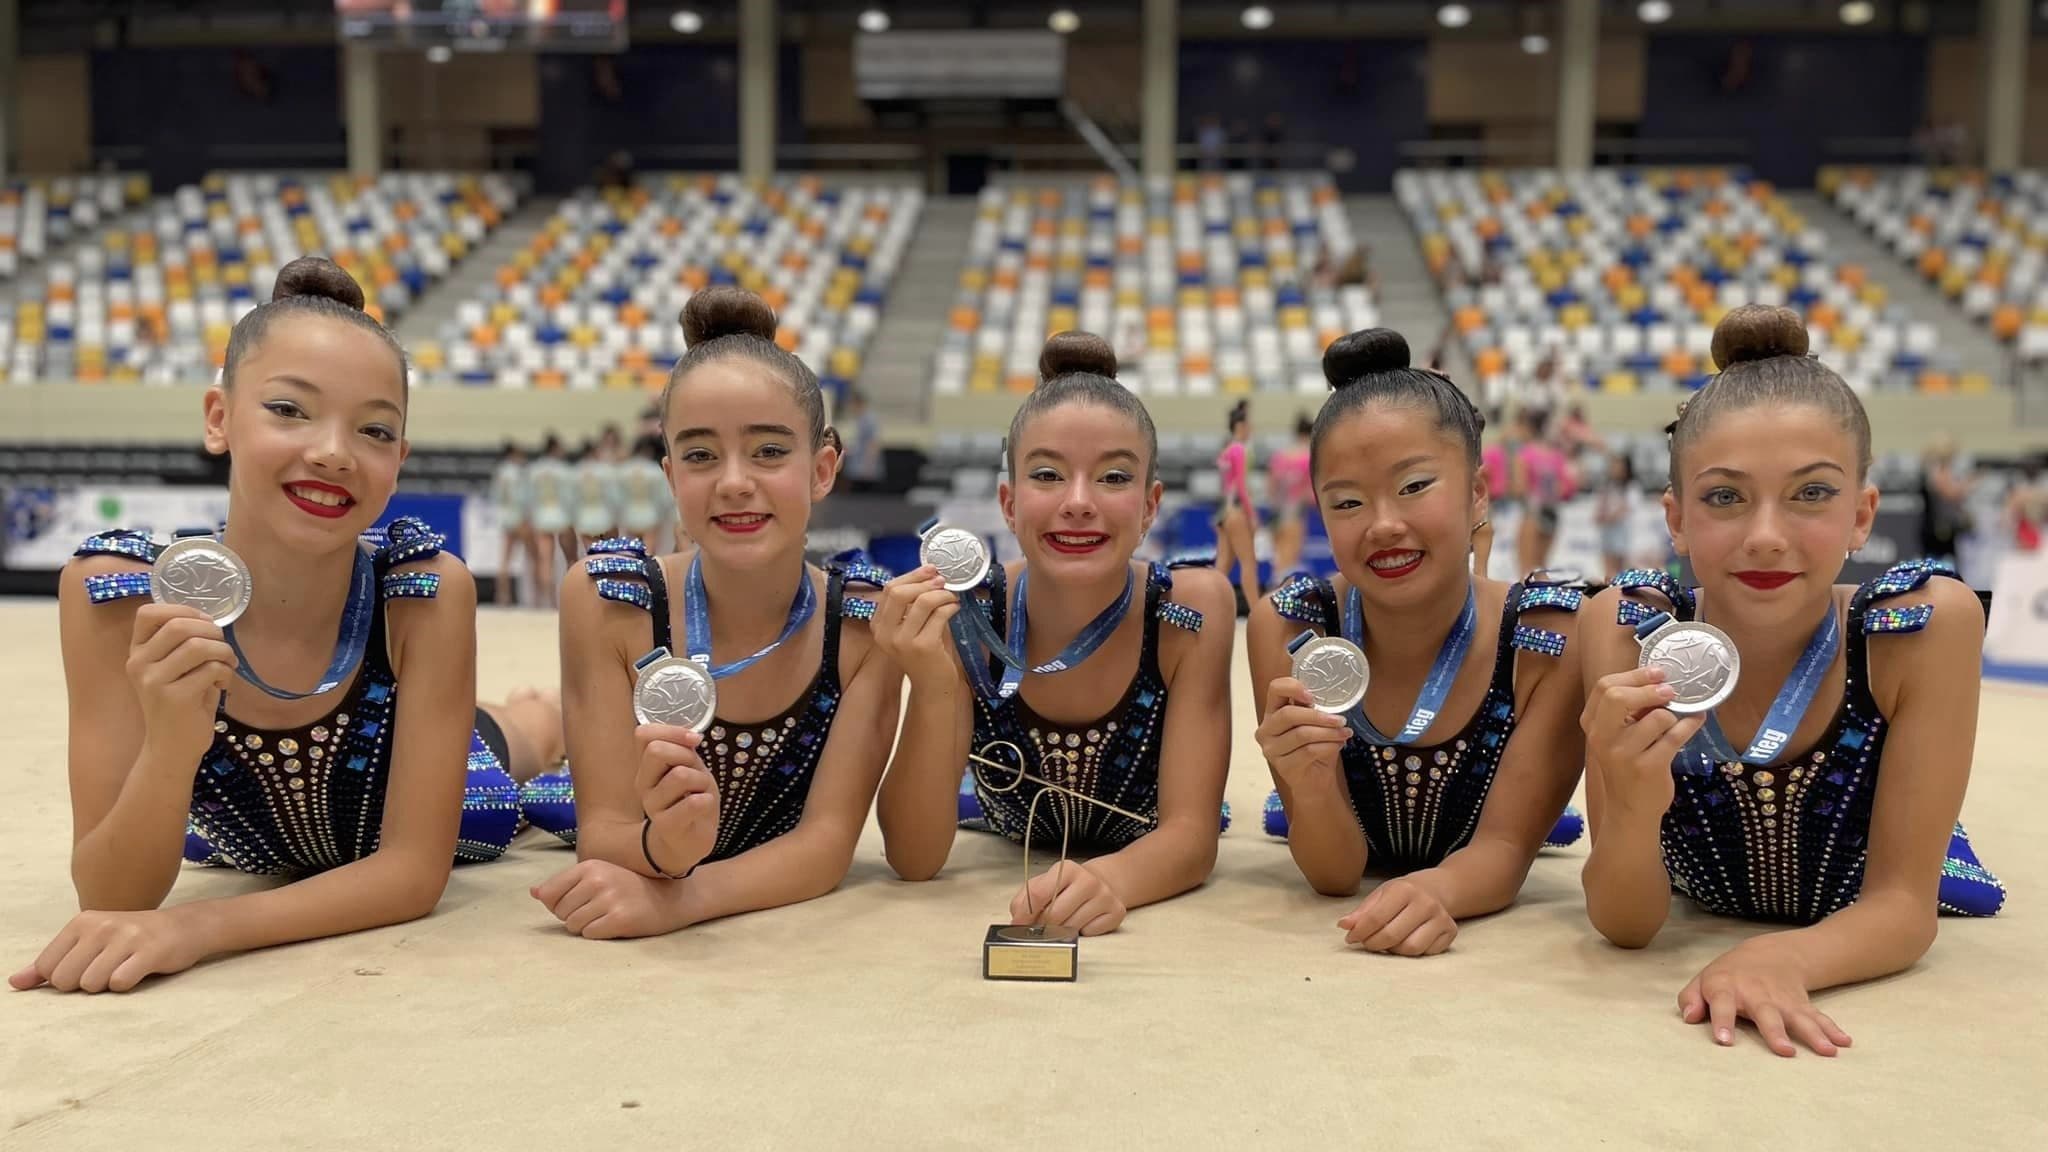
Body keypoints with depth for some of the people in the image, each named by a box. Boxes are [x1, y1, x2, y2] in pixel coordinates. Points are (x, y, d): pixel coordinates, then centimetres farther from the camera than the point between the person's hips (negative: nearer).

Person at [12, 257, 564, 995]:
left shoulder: (428, 591, -38)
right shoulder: (117, 588, -35)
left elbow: (416, 868, -34)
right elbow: (111, 900, -33)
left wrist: (198, 927, -50)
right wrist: (173, 744, -53)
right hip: (250, 845, 1)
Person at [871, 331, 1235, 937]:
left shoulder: (1194, 607, -22)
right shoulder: (961, 614, -21)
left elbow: (1192, 834, -24)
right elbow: (913, 859, -24)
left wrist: (1109, 879, -47)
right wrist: (933, 688, -41)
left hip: (1154, 910, 1)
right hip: (999, 903, 0)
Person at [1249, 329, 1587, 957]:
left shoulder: (1555, 636, -19)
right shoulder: (1287, 627, -18)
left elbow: (1505, 847, -17)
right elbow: (1334, 874, -15)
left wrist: (1437, 891, -40)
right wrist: (1308, 784, -37)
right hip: (1338, 951, -1)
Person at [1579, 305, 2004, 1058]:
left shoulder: (1926, 625, -21)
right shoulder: (1629, 627, -20)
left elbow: (1903, 903, -18)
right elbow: (1626, 925, -19)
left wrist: (1783, 960, -38)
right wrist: (1633, 804, -39)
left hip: (1880, 983, 0)